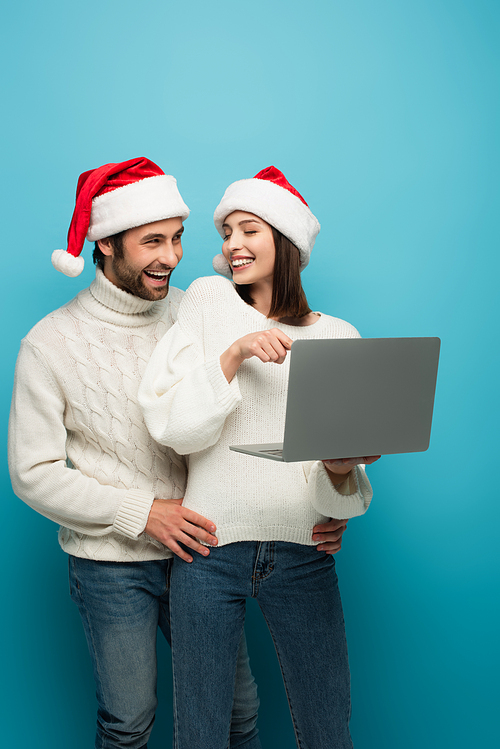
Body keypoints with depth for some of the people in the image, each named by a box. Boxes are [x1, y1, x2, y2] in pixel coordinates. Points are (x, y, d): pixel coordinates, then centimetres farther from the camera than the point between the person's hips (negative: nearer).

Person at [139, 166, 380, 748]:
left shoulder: (338, 336, 5)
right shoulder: (208, 299, 2)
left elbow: (341, 481, 2)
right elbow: (175, 429, -6)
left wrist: (342, 466, -20)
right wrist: (234, 354, -17)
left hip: (303, 556, 1)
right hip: (209, 550, -1)